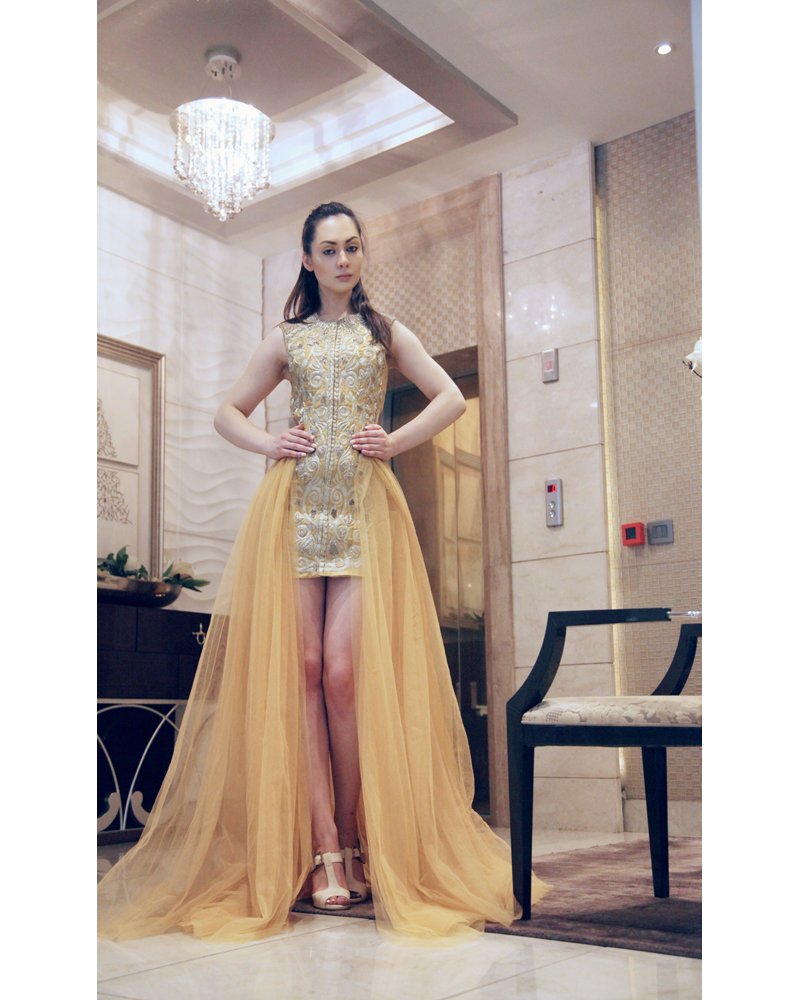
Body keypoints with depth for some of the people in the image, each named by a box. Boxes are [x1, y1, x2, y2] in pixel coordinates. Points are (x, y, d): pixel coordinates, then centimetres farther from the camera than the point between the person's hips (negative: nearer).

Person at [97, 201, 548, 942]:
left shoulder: (385, 333, 17)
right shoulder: (286, 339, 18)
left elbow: (451, 397, 11)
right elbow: (228, 412, 21)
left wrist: (396, 441, -2)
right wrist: (267, 445, 2)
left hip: (365, 510, -1)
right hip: (293, 511, 1)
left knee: (343, 673, -11)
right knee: (301, 670, -7)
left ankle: (355, 841, 1)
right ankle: (325, 851, -4)